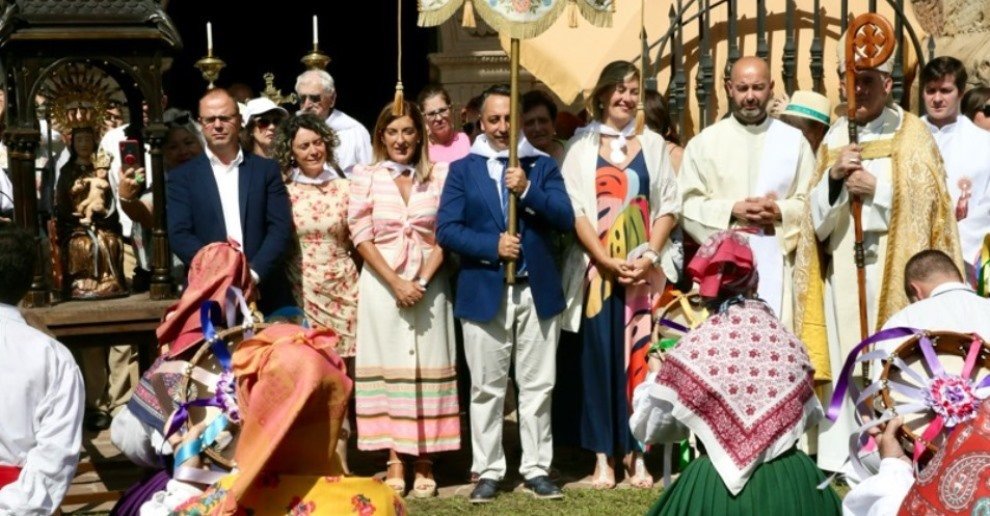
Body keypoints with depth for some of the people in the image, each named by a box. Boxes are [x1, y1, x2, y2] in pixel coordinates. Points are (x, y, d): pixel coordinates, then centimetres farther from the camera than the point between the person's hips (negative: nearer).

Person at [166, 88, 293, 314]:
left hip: (265, 295, 1)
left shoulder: (266, 169, 9)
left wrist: (254, 273, -14)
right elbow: (179, 235, -2)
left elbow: (281, 227, 1)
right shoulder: (182, 176, 7)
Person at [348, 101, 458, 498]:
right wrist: (396, 283, -11)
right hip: (382, 284, 0)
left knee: (426, 367, 2)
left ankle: (424, 462, 8)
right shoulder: (365, 176, 3)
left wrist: (422, 280, -10)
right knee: (387, 366, 0)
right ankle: (395, 462, 4)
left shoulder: (440, 176, 4)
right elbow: (361, 236, -2)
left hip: (428, 284, 0)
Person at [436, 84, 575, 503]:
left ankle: (536, 469, 15)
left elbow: (565, 219, -5)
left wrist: (528, 190, -17)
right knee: (487, 388, 5)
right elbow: (446, 229, -4)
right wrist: (492, 245, -15)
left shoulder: (542, 166, 8)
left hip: (537, 291, 1)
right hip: (483, 291, -1)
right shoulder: (463, 169, 5)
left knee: (537, 386, 5)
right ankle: (488, 472, 13)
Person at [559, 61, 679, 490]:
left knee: (638, 358, 0)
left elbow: (668, 206, 6)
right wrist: (608, 261, -12)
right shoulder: (582, 145, 6)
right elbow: (575, 209, -2)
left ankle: (636, 453, 7)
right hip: (597, 267, -1)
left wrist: (648, 256, -8)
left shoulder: (652, 144, 11)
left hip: (644, 270, 1)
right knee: (600, 357, 0)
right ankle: (603, 455, 5)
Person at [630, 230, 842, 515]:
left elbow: (649, 428, 1)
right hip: (793, 483, 3)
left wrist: (656, 376, 18)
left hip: (718, 484, -3)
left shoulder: (695, 346, -7)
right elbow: (810, 415, 17)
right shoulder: (788, 341, 2)